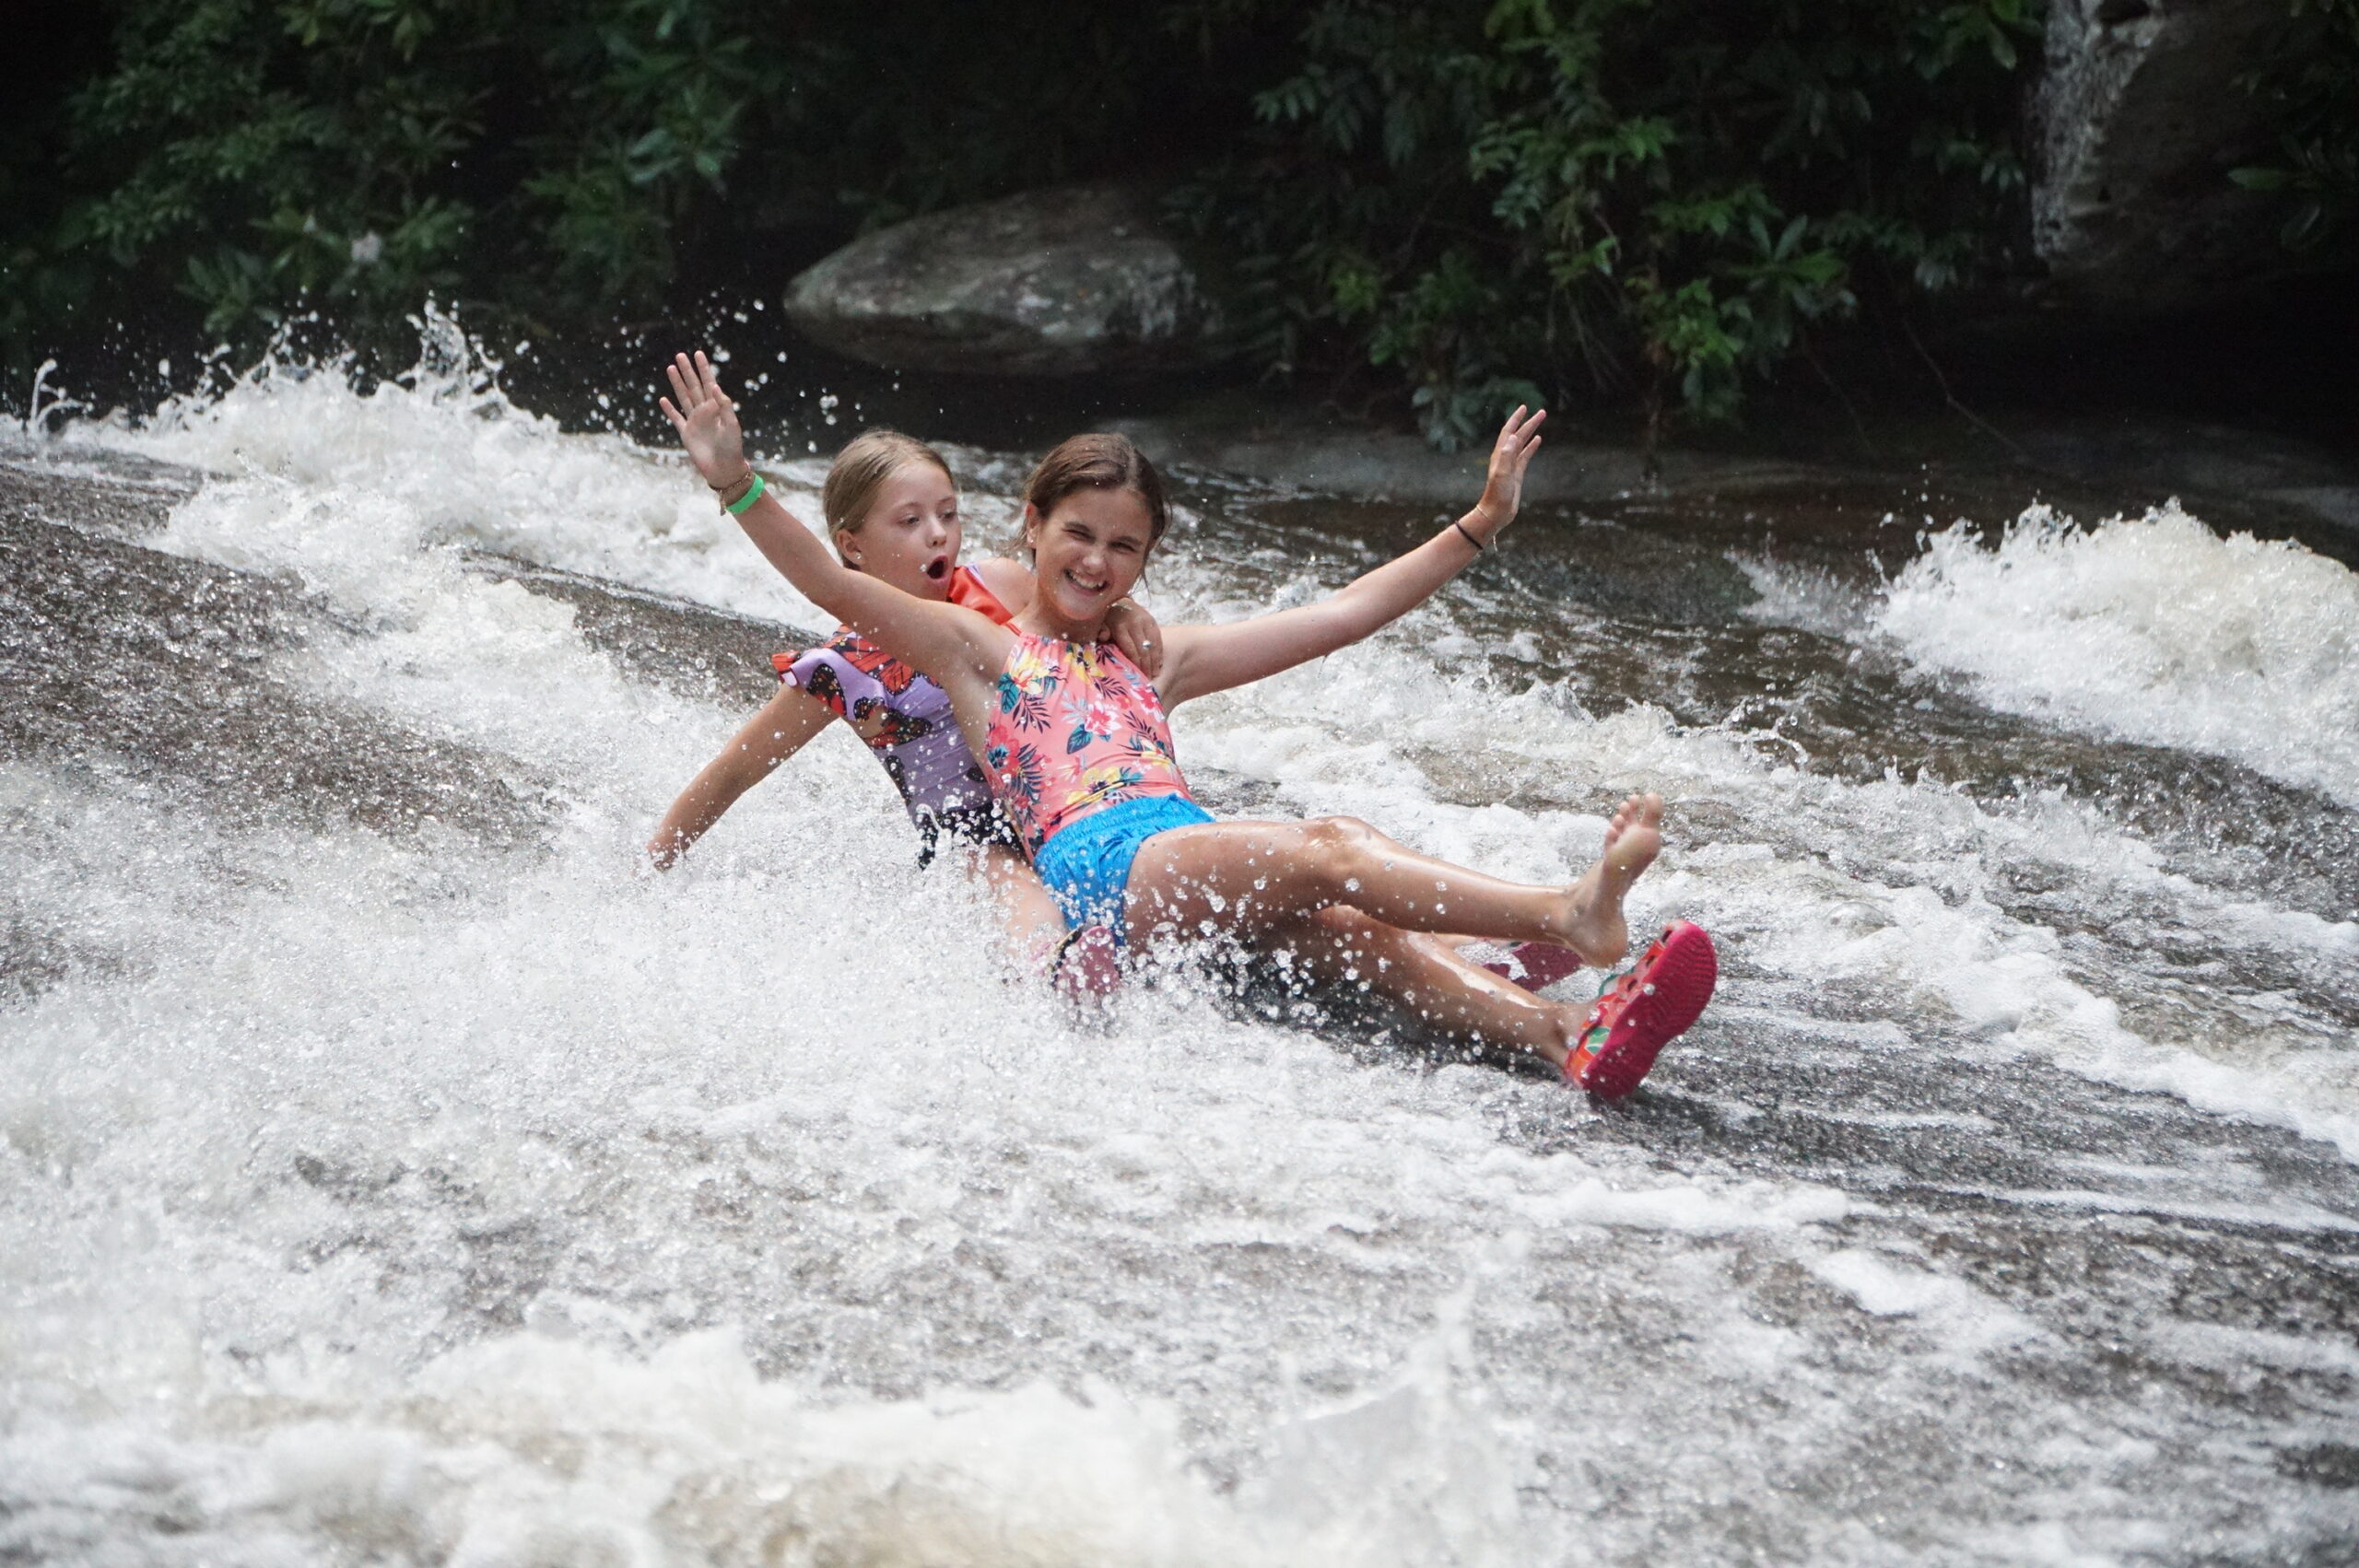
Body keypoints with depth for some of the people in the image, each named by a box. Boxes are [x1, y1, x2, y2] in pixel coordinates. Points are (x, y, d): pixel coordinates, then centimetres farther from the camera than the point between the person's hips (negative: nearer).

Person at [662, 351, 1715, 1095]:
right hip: (1091, 868, -5)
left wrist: (1482, 523, 28)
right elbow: (831, 584, 7)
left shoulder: (1155, 660, 32)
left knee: (1359, 928, -26)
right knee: (1325, 850, -28)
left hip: (1203, 867, 5)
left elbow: (1342, 616, 30)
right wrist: (736, 482, -7)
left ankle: (1568, 1038, -49)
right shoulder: (981, 649, 20)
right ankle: (1567, 914, -46)